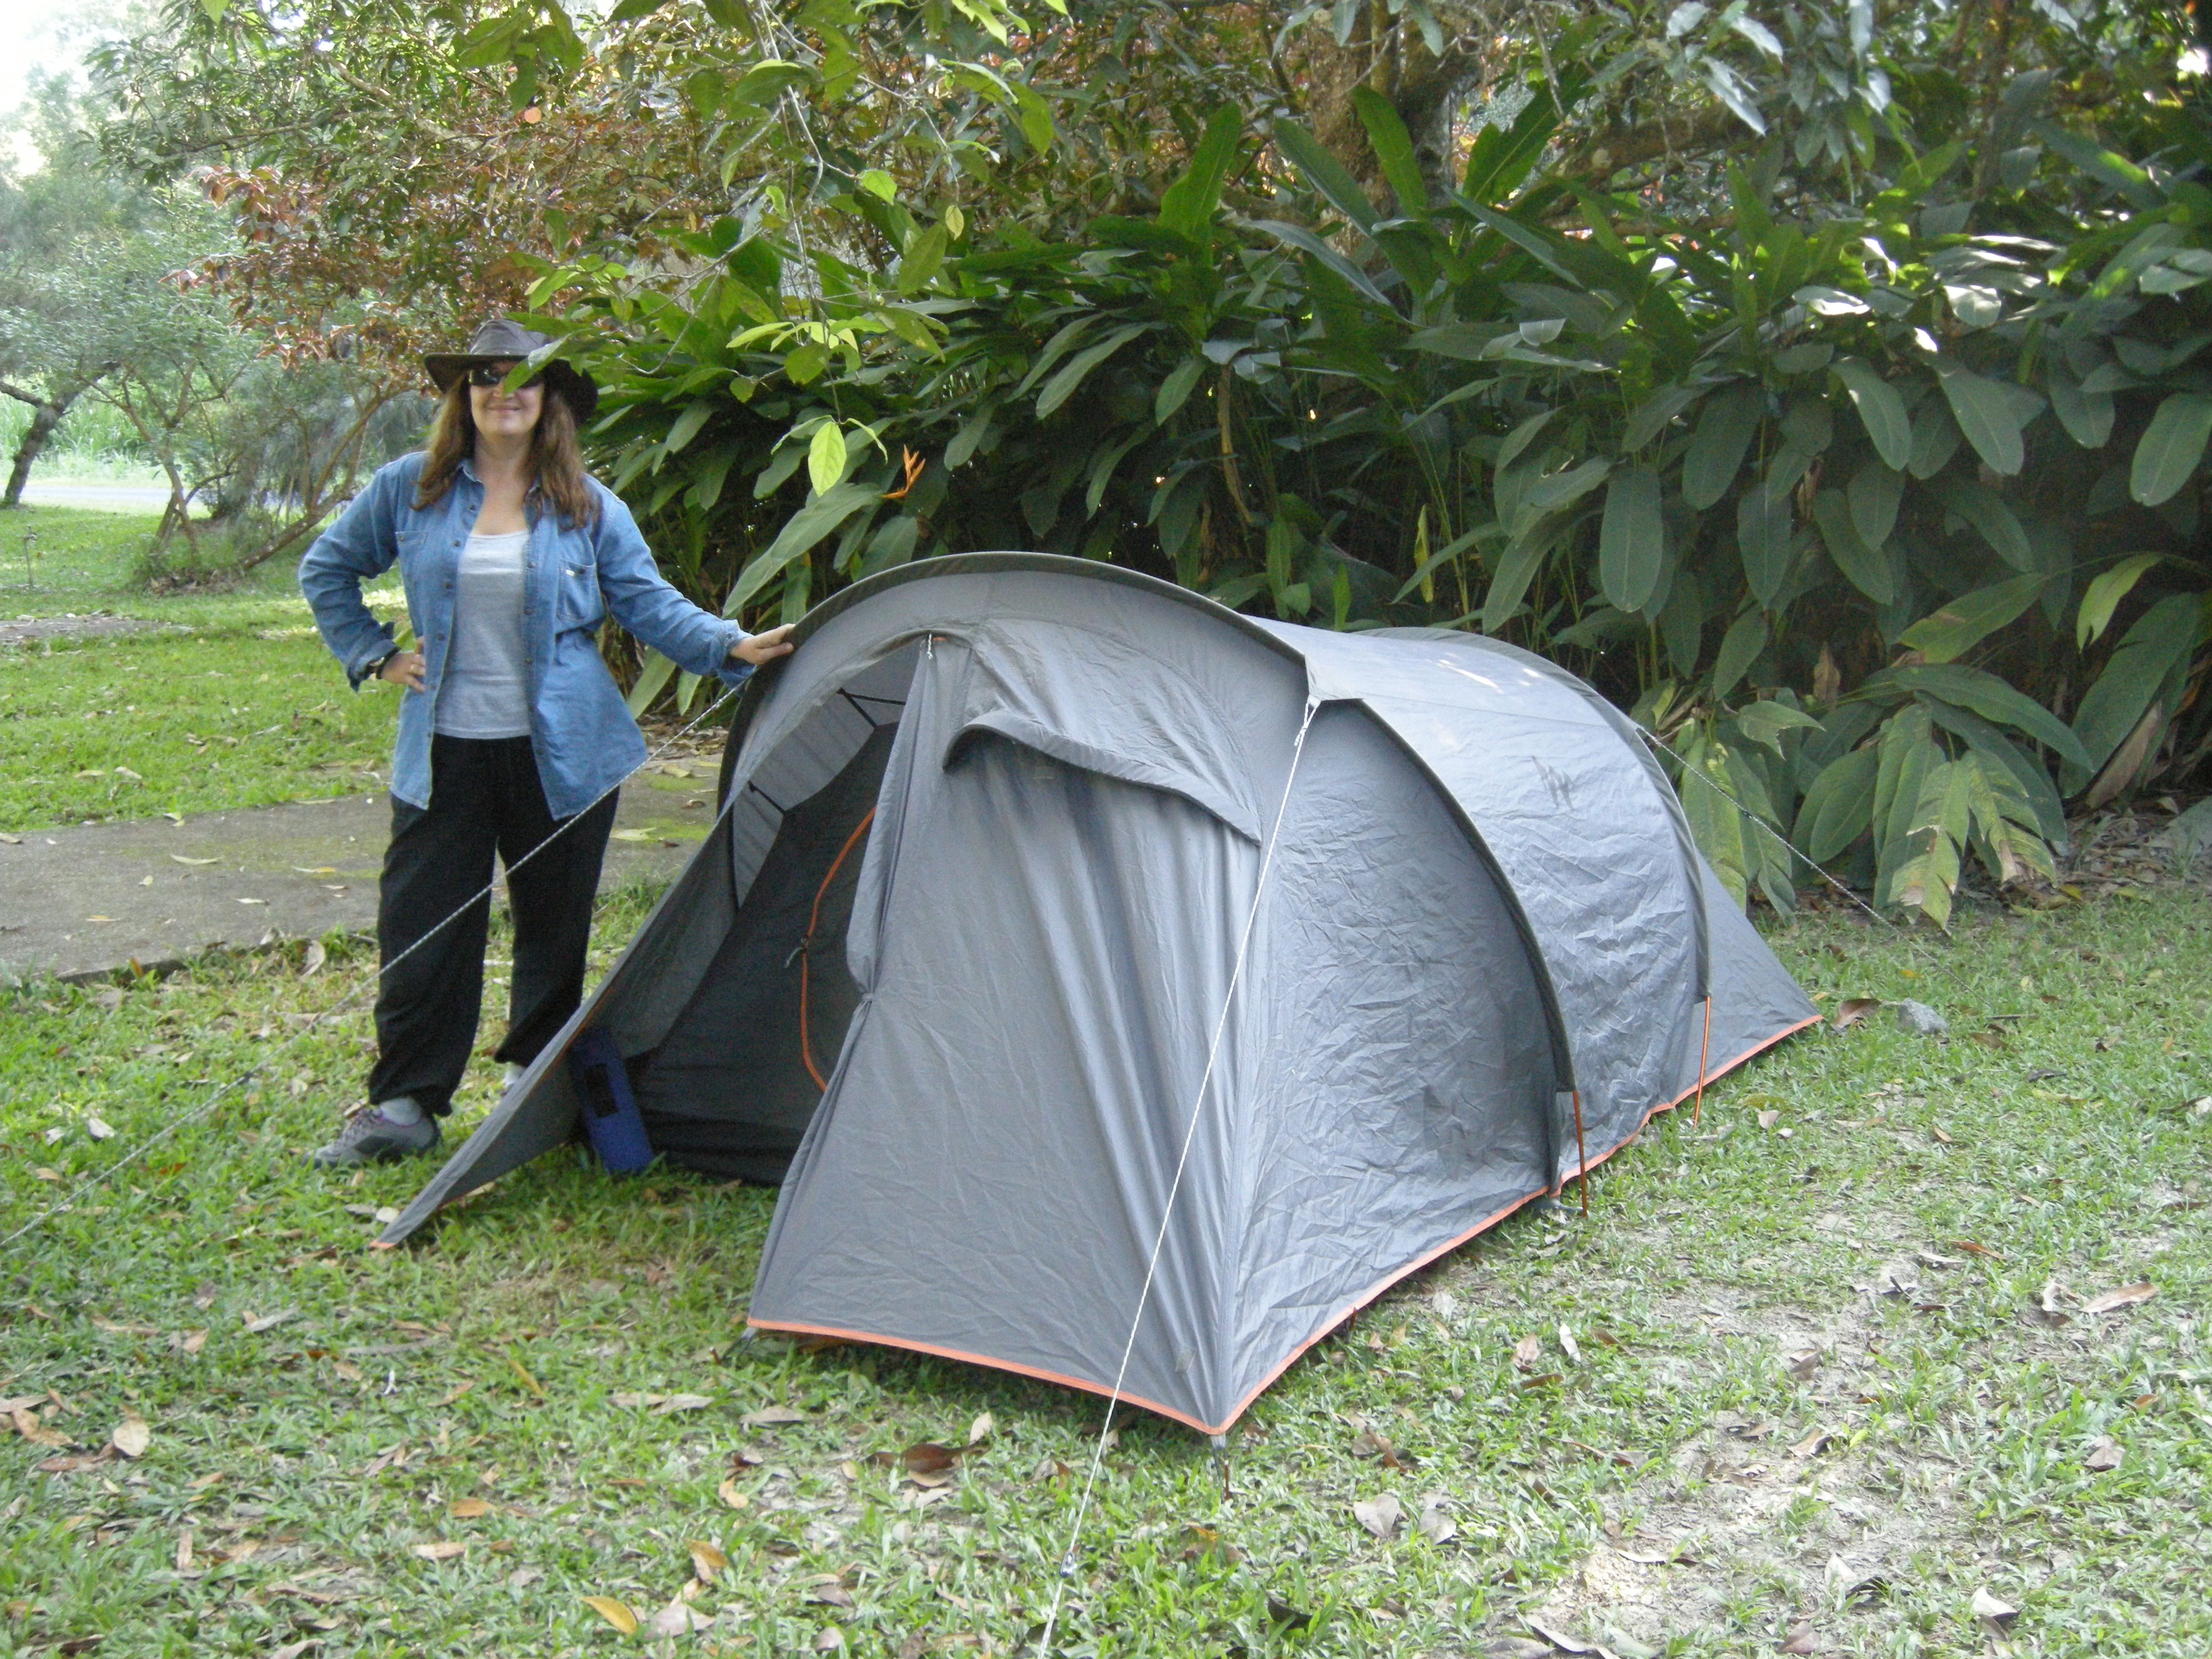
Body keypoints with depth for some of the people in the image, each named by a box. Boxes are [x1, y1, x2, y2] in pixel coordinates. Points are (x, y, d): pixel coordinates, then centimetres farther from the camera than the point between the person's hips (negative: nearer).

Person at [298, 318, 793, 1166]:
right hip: (446, 751, 1)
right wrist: (373, 654, 6)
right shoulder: (410, 489, 3)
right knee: (423, 926, 2)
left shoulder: (589, 507, 1)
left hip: (560, 753, 0)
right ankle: (404, 1104, 13)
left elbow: (650, 604, 0)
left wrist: (732, 647, -14)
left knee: (553, 927, 9)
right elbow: (325, 570, 16)